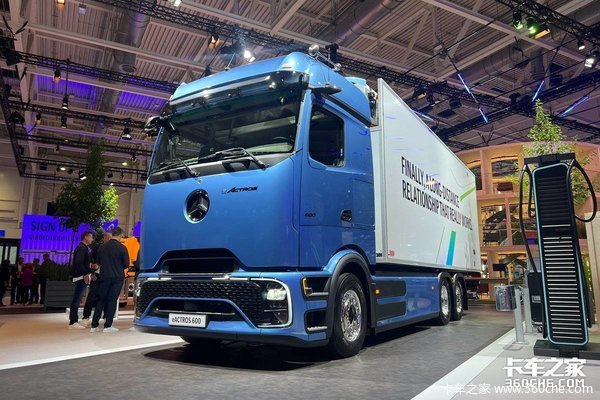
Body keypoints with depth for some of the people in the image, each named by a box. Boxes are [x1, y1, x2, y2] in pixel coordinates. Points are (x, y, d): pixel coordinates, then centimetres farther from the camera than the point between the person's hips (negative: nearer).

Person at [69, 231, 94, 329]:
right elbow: (79, 262, -23)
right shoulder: (82, 248, -12)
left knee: (77, 299, 12)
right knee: (77, 300, -8)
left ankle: (74, 321, 18)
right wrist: (85, 274, -21)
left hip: (81, 276, 10)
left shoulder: (83, 248, 19)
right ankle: (73, 322, -5)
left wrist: (90, 272, 15)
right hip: (81, 277, -10)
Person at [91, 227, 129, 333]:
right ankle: (108, 326, 4)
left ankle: (94, 325, 13)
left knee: (101, 300, 12)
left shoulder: (102, 247, 3)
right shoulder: (122, 248, -10)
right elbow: (126, 265, -5)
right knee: (112, 300, 3)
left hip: (104, 277, 4)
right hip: (117, 277, -4)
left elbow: (99, 262, 12)